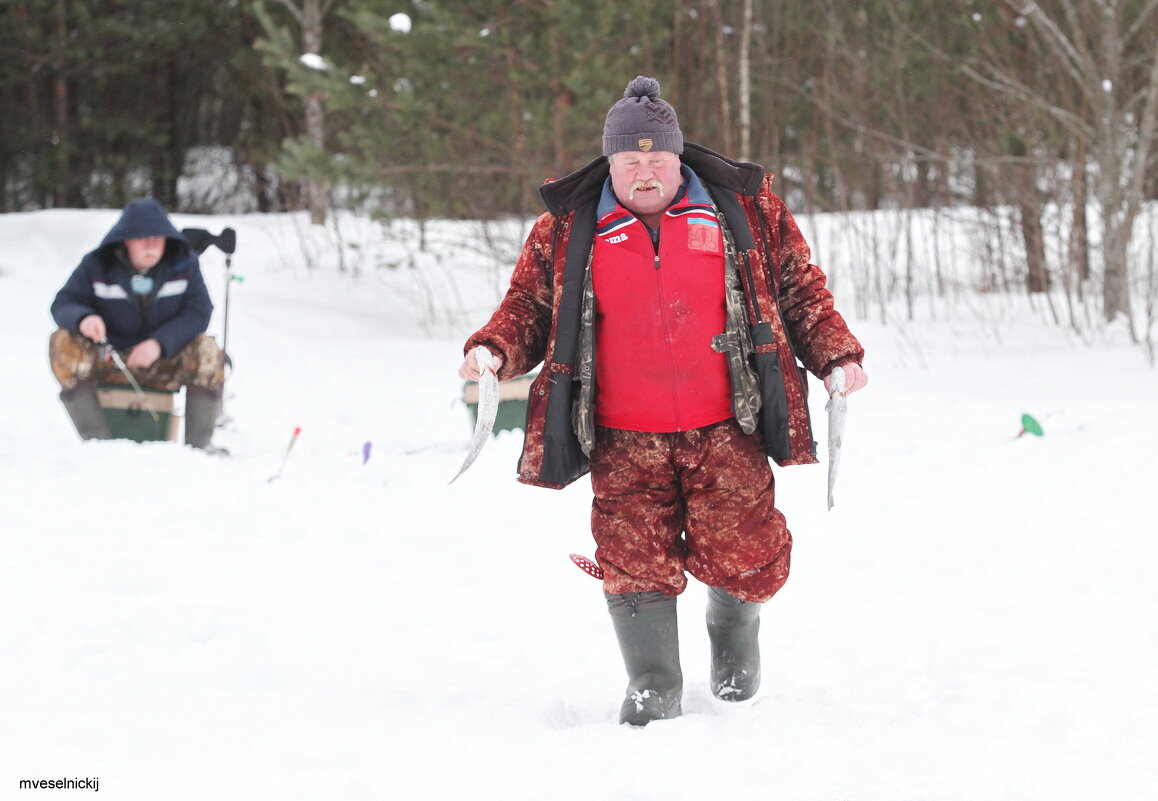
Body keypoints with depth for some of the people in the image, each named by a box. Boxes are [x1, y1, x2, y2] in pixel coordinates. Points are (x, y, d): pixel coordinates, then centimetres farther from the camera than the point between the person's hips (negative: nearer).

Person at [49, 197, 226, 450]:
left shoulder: (184, 263, -4)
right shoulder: (96, 265, -7)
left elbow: (198, 313, -10)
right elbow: (63, 303, -7)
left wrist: (159, 343, -27)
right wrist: (83, 318, -33)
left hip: (165, 364, 0)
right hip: (108, 360, 0)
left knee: (207, 351, -28)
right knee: (64, 343, -27)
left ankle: (199, 443, -18)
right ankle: (96, 440, -27)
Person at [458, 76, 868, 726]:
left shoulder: (747, 210, 6)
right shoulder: (567, 230, 6)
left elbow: (801, 289, 13)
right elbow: (530, 306, 12)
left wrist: (837, 355, 3)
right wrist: (495, 350, -7)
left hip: (725, 430, 0)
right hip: (623, 439, 0)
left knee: (744, 559, -2)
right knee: (636, 563, -6)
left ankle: (734, 634, 31)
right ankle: (654, 687, 11)